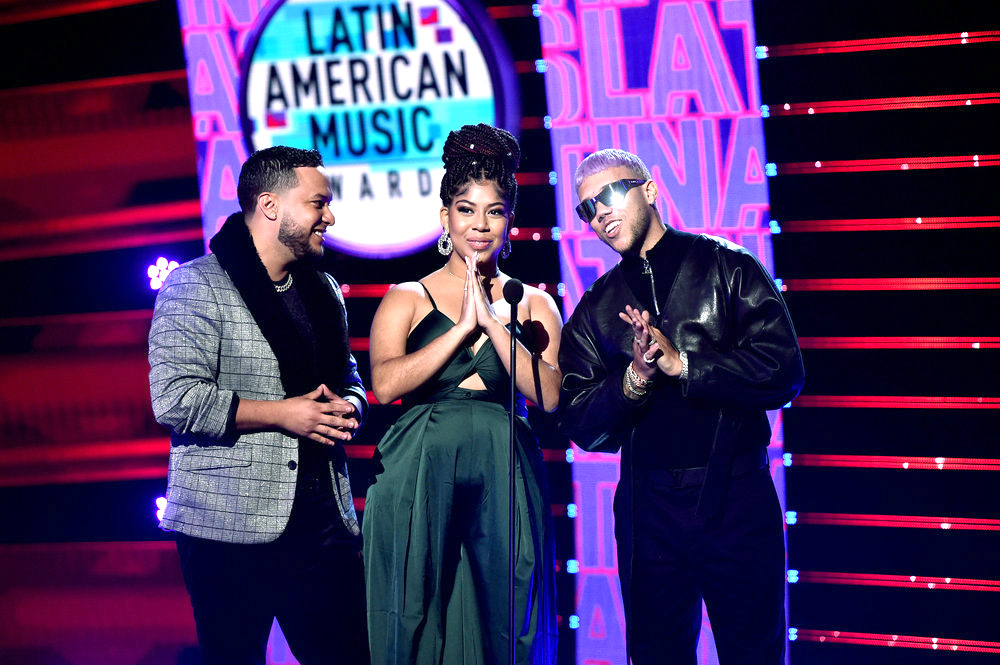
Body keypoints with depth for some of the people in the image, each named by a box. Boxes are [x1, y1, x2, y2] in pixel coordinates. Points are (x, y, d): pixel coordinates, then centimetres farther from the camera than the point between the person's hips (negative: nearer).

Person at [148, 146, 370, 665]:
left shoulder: (323, 289, 17)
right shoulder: (195, 286, -5)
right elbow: (176, 400, -16)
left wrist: (348, 408, 4)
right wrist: (283, 413, -14)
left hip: (323, 521, 6)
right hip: (231, 528, -6)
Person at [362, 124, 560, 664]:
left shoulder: (534, 304, 11)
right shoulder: (407, 299, 7)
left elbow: (550, 395, -4)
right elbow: (385, 383, -10)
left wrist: (492, 321, -9)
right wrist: (464, 326, -10)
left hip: (503, 483, 1)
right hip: (419, 481, -1)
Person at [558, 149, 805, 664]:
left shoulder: (728, 268, 1)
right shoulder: (597, 308, 10)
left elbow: (783, 372, -9)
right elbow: (581, 427, 4)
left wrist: (680, 363, -15)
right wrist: (633, 379, -14)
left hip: (736, 498, -3)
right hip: (647, 504, 3)